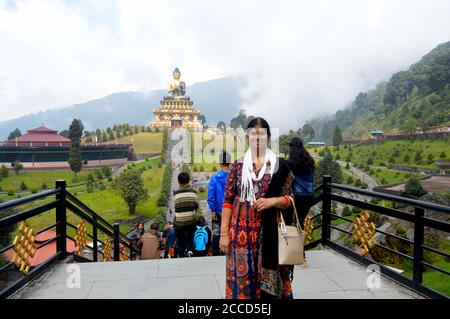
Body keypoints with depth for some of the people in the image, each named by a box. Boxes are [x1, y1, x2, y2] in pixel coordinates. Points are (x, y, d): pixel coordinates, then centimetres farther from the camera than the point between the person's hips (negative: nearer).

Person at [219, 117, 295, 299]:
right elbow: (228, 200, 1)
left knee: (268, 279, 8)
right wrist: (224, 233, -4)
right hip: (242, 231, 1)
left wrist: (272, 201, -17)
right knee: (242, 276, 7)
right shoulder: (238, 165, 2)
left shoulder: (280, 165, 1)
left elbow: (291, 198, 3)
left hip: (269, 231, 0)